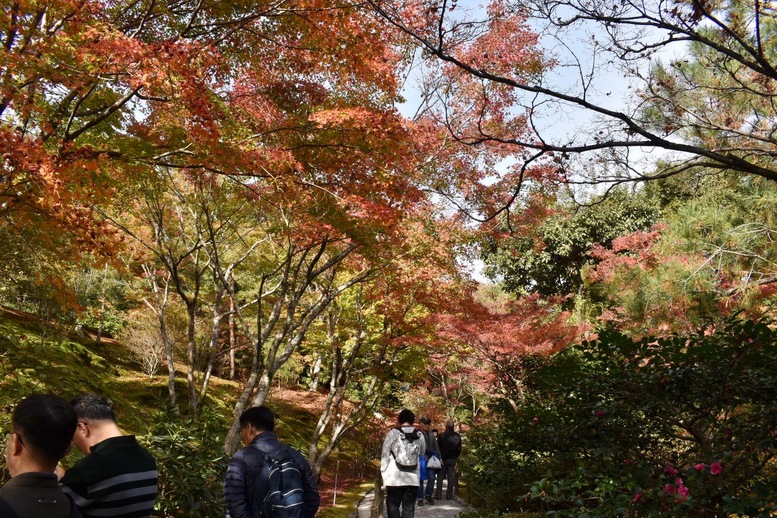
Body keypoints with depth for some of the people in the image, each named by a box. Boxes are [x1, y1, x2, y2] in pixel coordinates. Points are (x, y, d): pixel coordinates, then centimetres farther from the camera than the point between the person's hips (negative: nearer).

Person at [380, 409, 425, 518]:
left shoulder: (393, 433, -5)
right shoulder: (419, 435, 2)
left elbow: (385, 455, -3)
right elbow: (422, 453, 13)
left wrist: (384, 472, 4)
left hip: (395, 477, -2)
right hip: (413, 477, 2)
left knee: (393, 504, 8)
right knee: (409, 506, 9)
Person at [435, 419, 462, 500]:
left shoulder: (441, 436, -10)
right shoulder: (457, 437, 0)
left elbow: (438, 448, -4)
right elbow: (459, 449, 5)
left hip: (443, 459, -2)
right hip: (452, 459, 2)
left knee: (440, 477, 5)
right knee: (451, 477, 8)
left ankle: (438, 494, 3)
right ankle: (449, 494, 8)